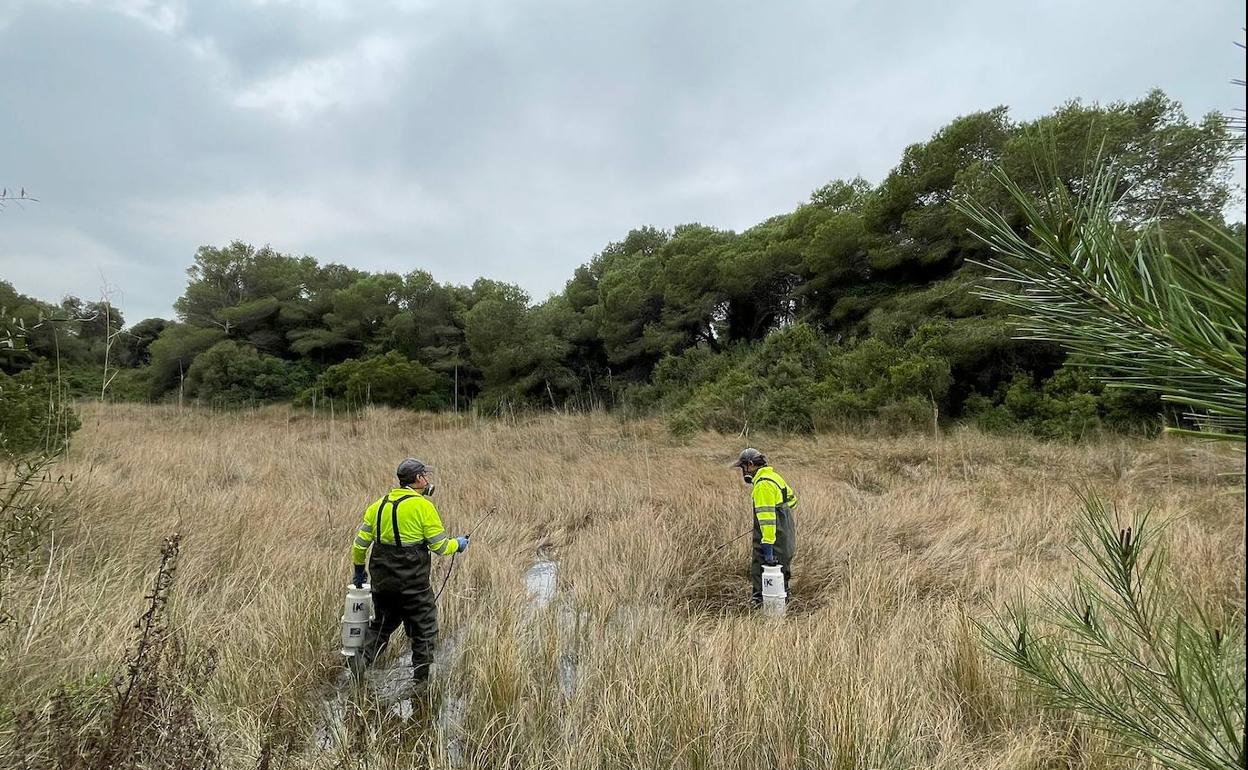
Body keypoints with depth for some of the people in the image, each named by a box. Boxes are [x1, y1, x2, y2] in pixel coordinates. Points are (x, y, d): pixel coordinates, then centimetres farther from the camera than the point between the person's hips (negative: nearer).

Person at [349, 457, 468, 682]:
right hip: (412, 583, -6)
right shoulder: (422, 505, -13)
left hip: (381, 579, 6)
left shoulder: (378, 505, 6)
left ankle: (361, 658, 8)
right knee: (424, 630, 10)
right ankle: (422, 679, 17)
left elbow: (360, 543, 8)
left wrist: (359, 569, 23)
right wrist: (458, 544, 8)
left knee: (382, 624, 25)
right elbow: (440, 546, -11)